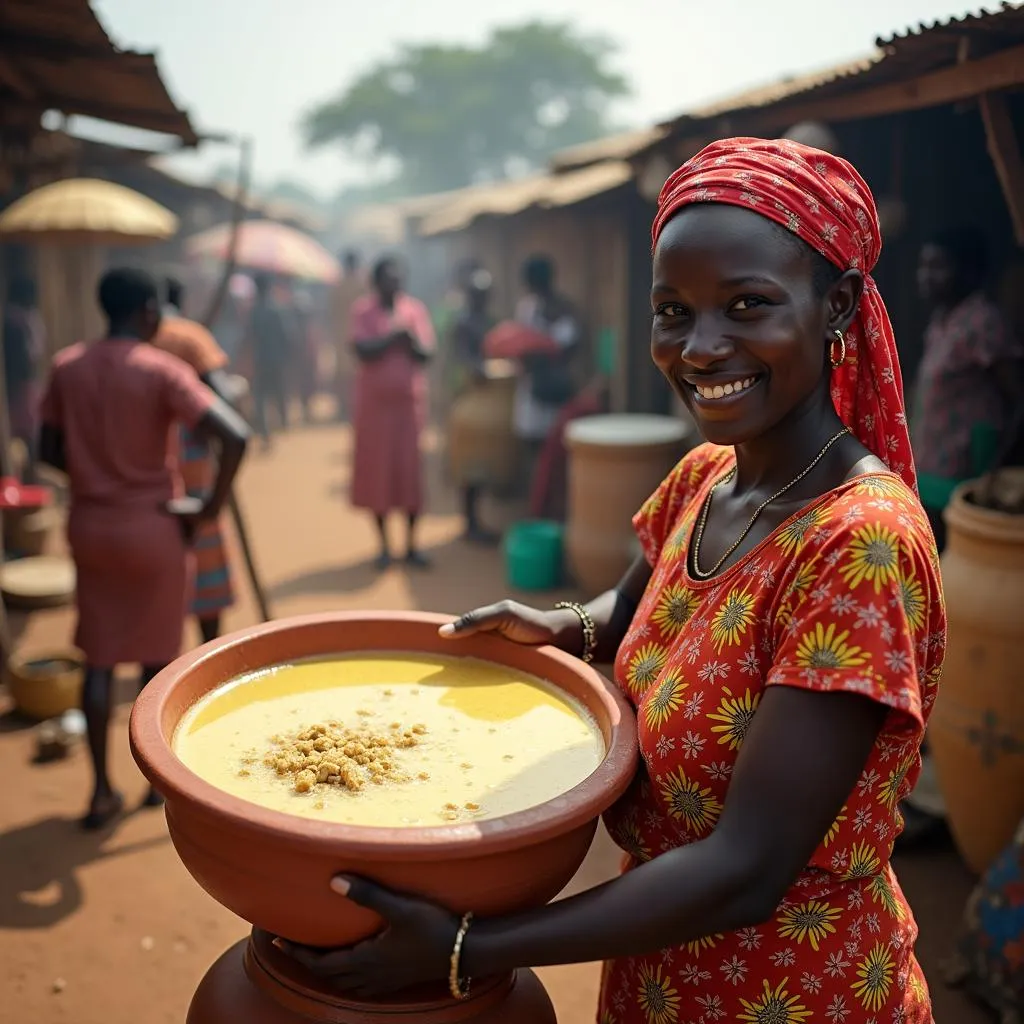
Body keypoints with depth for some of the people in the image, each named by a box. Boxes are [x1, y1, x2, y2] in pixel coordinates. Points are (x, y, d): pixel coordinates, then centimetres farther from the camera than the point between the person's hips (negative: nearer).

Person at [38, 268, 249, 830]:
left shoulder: (66, 366, 0)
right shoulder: (162, 370, -15)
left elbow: (49, 451, 6)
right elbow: (235, 436, -26)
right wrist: (211, 505, -14)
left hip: (89, 524, 4)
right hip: (153, 526, -4)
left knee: (99, 658, 12)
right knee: (157, 657, 12)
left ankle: (102, 791, 15)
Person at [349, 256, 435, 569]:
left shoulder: (416, 308, 5)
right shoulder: (362, 309, -1)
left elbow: (426, 354, -2)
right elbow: (364, 351, -13)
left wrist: (409, 338, -20)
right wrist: (394, 336, -17)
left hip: (410, 399, 2)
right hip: (375, 400, -1)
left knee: (411, 468, 1)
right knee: (376, 468, 1)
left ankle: (412, 543, 8)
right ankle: (384, 544, 11)